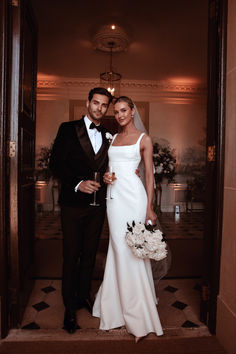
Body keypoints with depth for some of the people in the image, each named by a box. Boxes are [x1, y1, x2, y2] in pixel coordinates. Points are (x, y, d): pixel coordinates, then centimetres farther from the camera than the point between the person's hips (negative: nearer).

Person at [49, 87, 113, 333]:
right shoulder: (68, 129, -1)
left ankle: (84, 295, 37)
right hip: (73, 204, -3)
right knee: (71, 256, 6)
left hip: (97, 205, 4)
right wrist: (78, 183, -18)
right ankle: (70, 308, 24)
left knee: (89, 255, 16)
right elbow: (55, 164, -7)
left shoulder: (108, 136, 10)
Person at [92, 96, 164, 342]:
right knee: (118, 249, 9)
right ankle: (118, 308, 27)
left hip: (133, 195, -5)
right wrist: (106, 176, -1)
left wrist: (150, 208, -8)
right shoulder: (113, 138, 17)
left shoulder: (144, 139, 3)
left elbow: (149, 175, -1)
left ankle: (140, 317, 11)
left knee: (132, 250, -4)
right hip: (113, 196, 5)